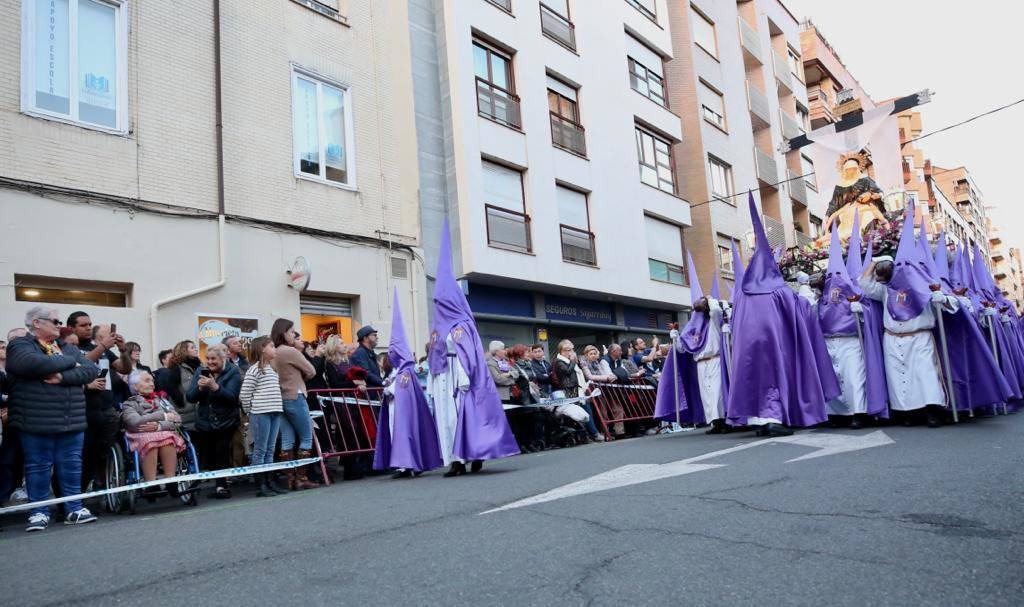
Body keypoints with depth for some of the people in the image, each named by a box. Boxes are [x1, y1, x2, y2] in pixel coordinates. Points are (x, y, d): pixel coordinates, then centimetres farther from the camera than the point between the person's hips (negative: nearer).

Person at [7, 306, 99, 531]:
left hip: (72, 420, 5)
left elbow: (91, 370, 2)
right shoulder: (20, 346, 0)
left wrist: (63, 377, -14)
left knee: (71, 465, 7)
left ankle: (74, 509, 15)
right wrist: (70, 362, -7)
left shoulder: (69, 348, 16)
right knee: (38, 467, 4)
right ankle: (39, 512, 15)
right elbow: (36, 364, -21)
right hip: (36, 422, -4)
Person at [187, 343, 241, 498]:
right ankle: (221, 485, 17)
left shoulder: (232, 373, -6)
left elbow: (232, 396, -19)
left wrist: (215, 386, -32)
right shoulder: (201, 372, 6)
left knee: (221, 455, -11)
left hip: (225, 422, -4)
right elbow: (190, 397, 1)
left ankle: (221, 485, -3)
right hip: (204, 422, 4)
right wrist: (199, 387, -20)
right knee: (207, 457, 6)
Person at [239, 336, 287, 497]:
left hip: (275, 412, 7)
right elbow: (244, 395, -10)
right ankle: (261, 485, 4)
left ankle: (270, 482, 16)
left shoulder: (273, 368, 17)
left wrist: (277, 407, 13)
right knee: (260, 450, 0)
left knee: (270, 450, 11)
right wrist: (251, 411, -2)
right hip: (261, 413, -7)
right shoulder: (254, 370, -8)